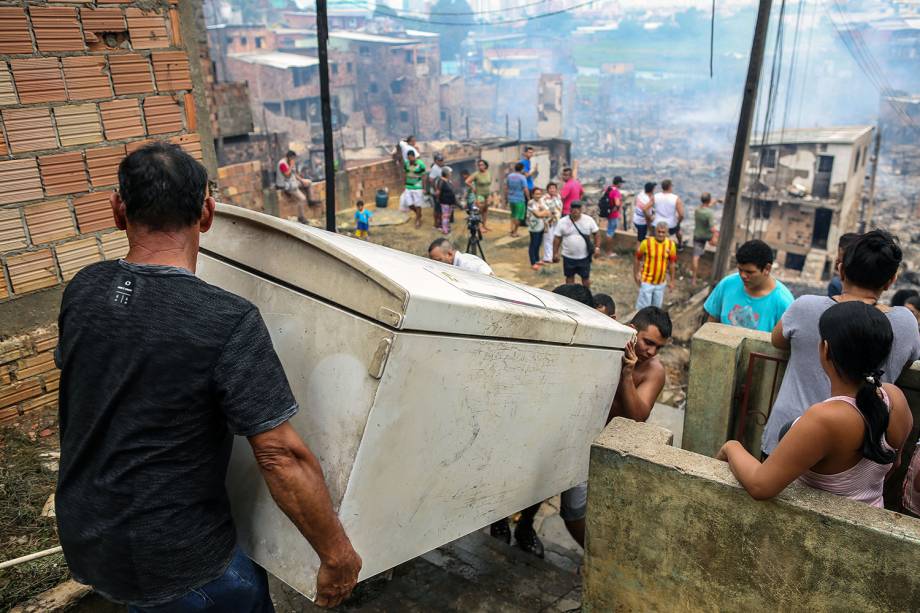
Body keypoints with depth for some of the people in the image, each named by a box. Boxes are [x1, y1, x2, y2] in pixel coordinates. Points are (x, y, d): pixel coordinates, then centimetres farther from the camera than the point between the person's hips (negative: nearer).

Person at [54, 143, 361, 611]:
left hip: (82, 537, 6)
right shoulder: (229, 323, -27)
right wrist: (337, 555, -16)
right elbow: (282, 456, -28)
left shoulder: (82, 290, -6)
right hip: (174, 563, -6)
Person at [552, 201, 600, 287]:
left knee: (585, 277, 11)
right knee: (569, 276, 14)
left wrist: (597, 247, -9)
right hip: (568, 256, 0)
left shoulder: (589, 220, -6)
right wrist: (555, 253, -3)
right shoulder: (562, 222, -7)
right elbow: (557, 238, -2)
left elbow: (596, 234, 2)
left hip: (584, 257, 0)